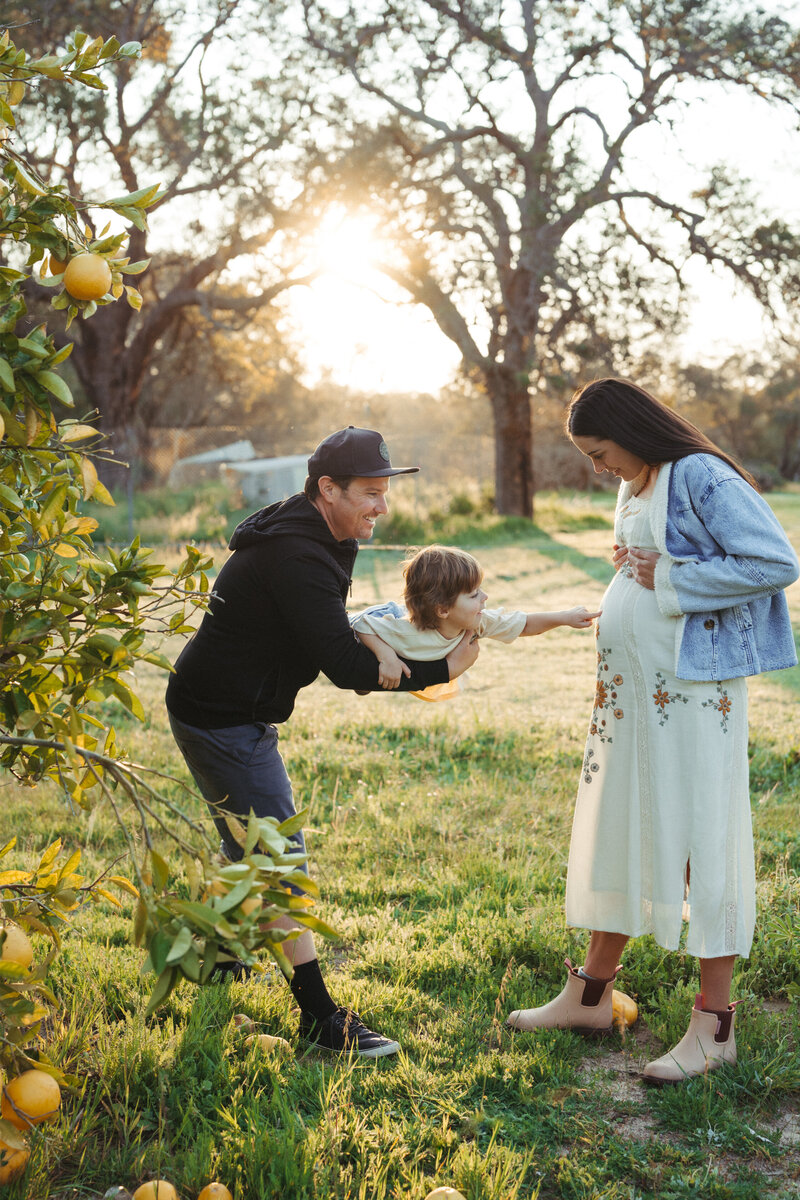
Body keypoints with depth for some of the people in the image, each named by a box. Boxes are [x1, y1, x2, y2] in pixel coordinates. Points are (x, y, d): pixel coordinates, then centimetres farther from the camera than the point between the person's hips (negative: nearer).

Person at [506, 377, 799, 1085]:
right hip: (629, 688, 9)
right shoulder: (635, 489, 14)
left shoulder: (700, 477, -13)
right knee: (619, 831, 13)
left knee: (701, 838, -3)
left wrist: (667, 578, -17)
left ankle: (714, 1026, 7)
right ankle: (591, 995, 25)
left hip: (694, 690, -9)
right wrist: (631, 570, 5)